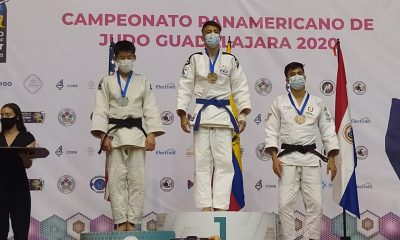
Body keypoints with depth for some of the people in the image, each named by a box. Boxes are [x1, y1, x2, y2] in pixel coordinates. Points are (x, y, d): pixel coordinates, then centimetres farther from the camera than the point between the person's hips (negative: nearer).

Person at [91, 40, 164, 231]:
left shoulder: (143, 82, 10)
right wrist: (103, 135, -9)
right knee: (116, 179, -3)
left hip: (137, 134, 1)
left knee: (136, 179, -1)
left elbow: (150, 109, 5)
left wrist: (151, 134, -6)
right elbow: (101, 110, 2)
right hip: (114, 134, -1)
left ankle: (132, 221, 6)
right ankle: (120, 222, 4)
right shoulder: (107, 82, 7)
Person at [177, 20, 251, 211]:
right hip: (202, 113, 0)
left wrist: (243, 115, -1)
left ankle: (220, 206, 0)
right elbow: (185, 87, 4)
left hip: (223, 114, 0)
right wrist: (183, 114, -4)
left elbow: (240, 88, 7)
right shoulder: (195, 59, 5)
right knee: (202, 162, 1)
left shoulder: (230, 60, 6)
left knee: (224, 161, -3)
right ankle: (205, 206, 5)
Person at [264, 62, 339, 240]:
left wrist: (331, 159, 1)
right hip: (287, 157, -1)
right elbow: (271, 131, 2)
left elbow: (328, 131, 8)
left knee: (315, 203, -2)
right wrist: (274, 158, -9)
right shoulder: (279, 102, 5)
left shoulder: (317, 103, 8)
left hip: (311, 158, 1)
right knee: (286, 203, -4)